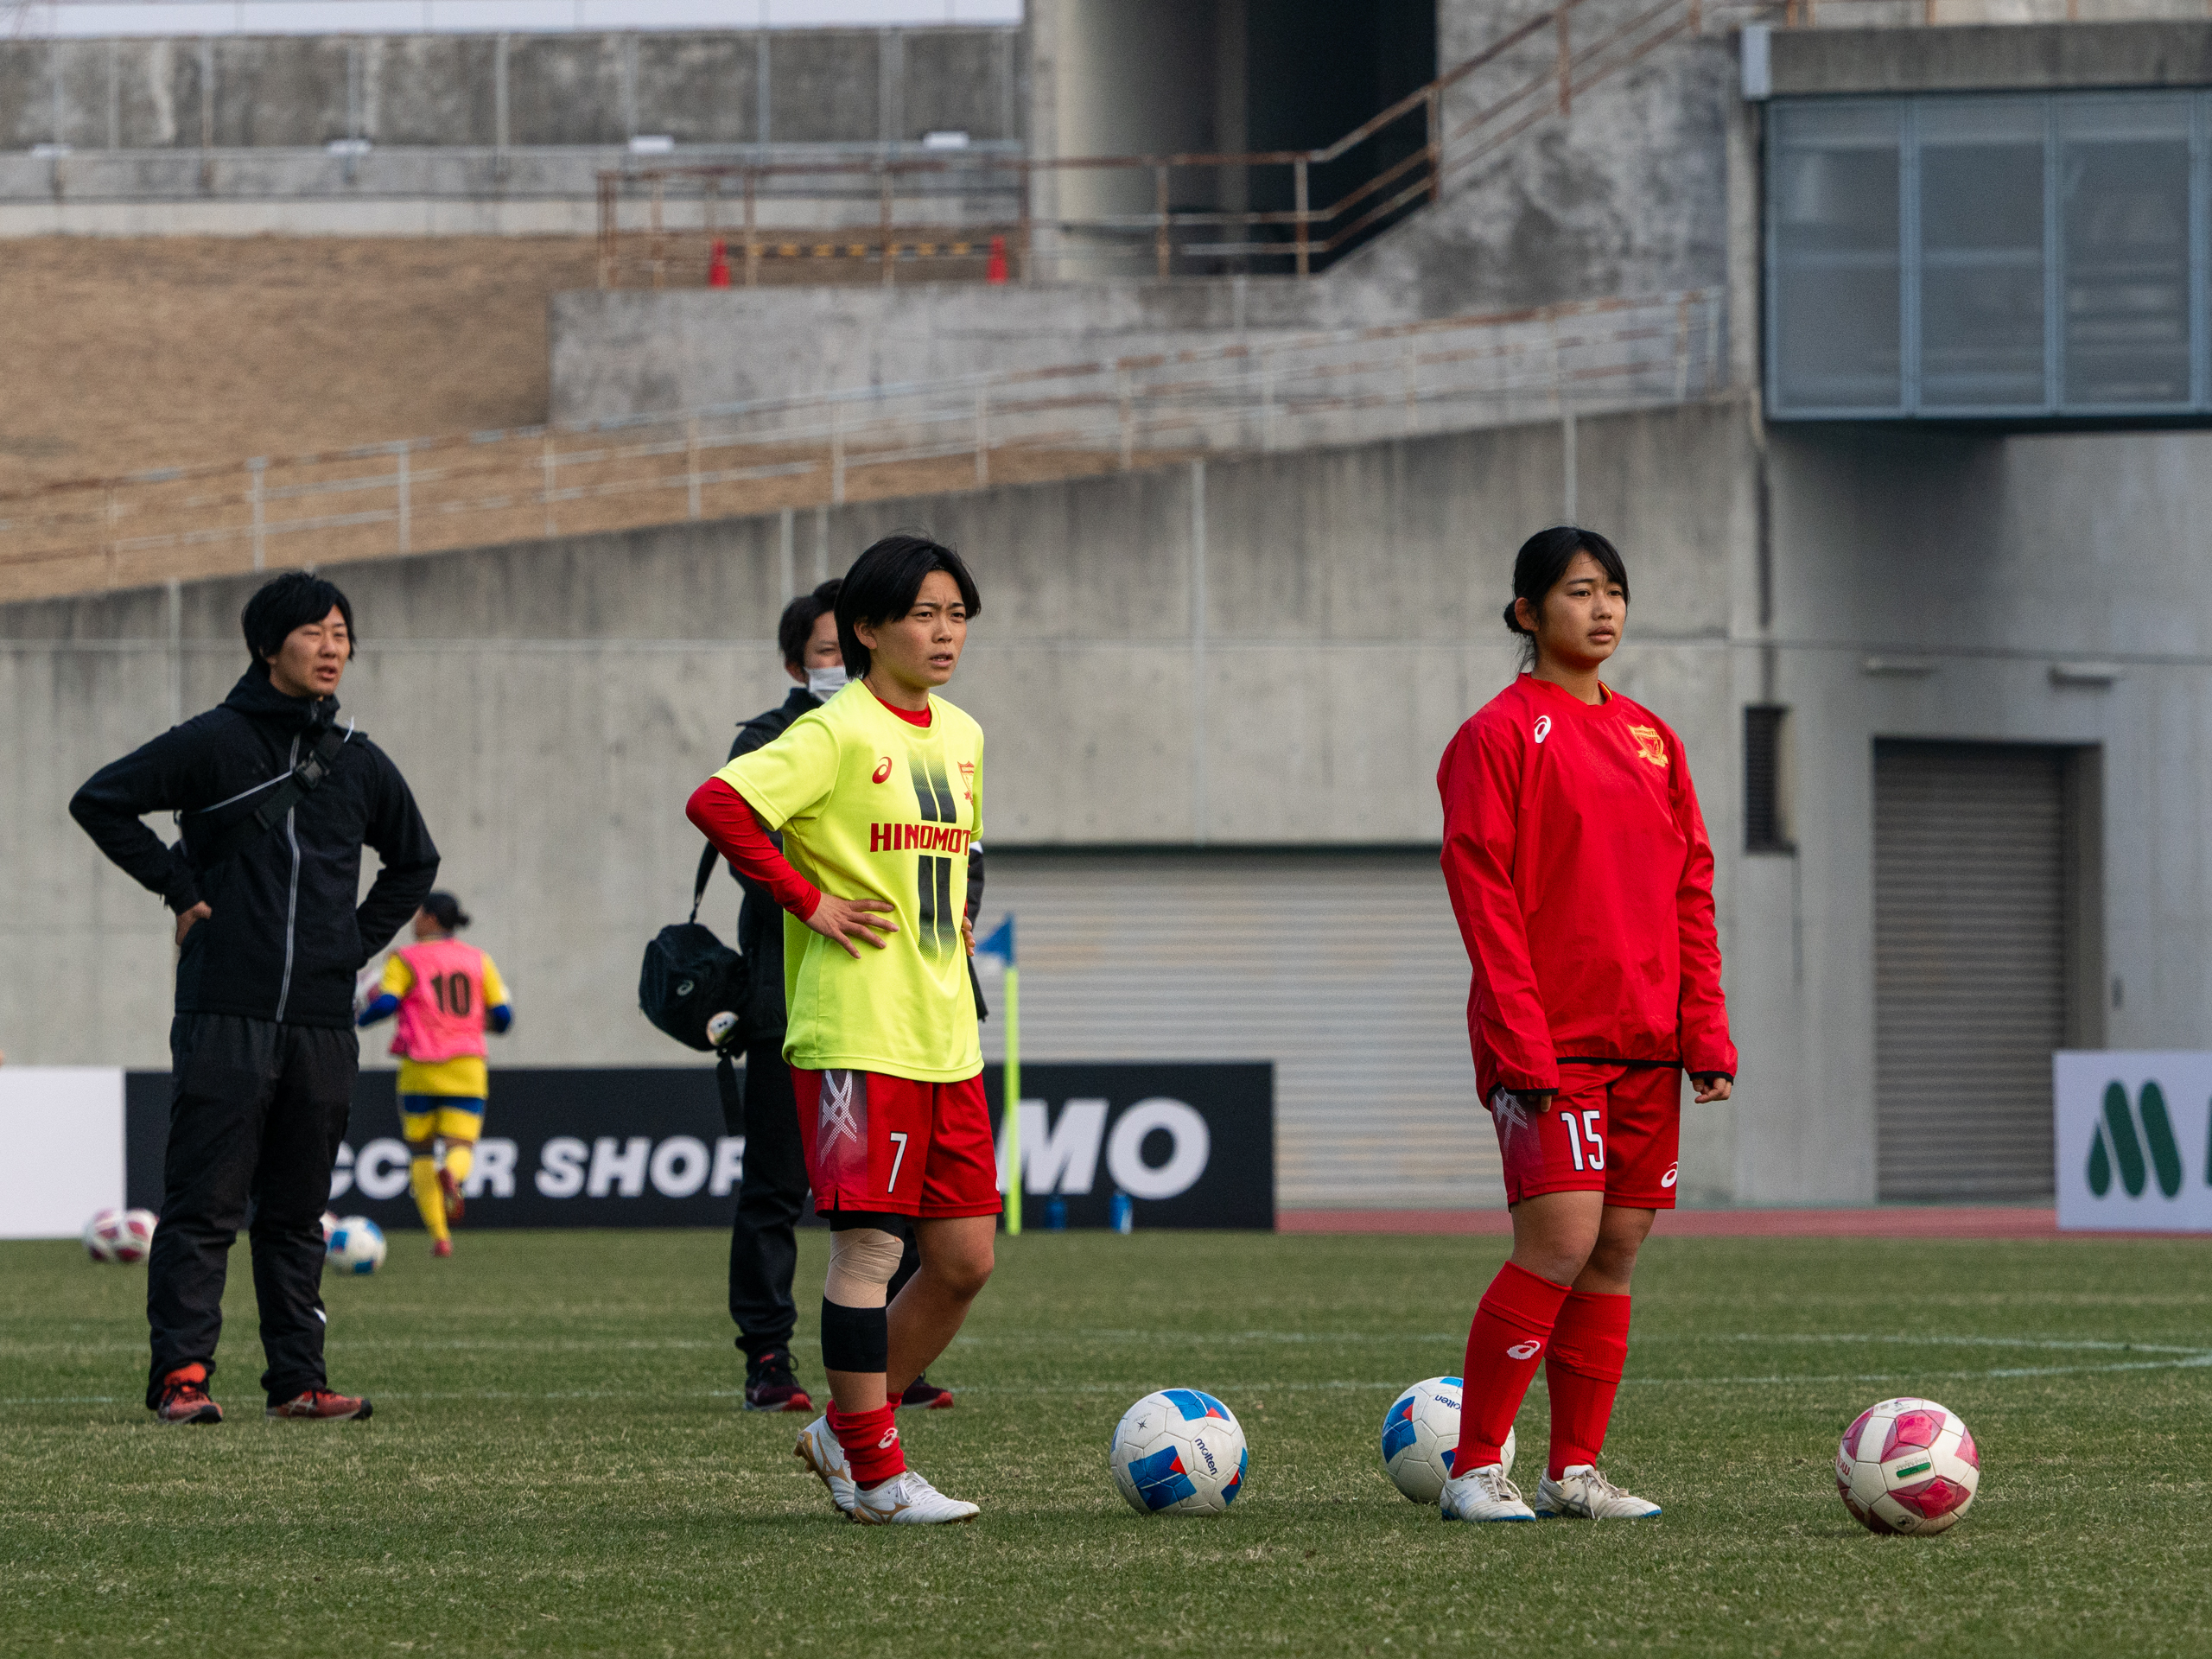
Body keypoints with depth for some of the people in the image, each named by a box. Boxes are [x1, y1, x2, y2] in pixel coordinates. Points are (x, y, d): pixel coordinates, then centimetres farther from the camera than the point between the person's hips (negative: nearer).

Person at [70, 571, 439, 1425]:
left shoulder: (360, 765, 13)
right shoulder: (212, 743, -2)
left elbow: (414, 862, 29)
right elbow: (100, 801, -1)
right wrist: (178, 888, -4)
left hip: (322, 1025, 5)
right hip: (225, 1012, -5)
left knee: (298, 1214, 8)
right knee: (203, 1205, -7)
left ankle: (298, 1379, 11)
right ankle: (181, 1374, -9)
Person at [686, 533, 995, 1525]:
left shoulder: (960, 736, 15)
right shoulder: (838, 734, -10)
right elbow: (717, 805, -20)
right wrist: (811, 901, -16)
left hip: (947, 1036, 8)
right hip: (856, 1034, -8)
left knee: (965, 1255, 6)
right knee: (871, 1246, -7)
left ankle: (846, 1431, 20)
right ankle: (875, 1474, -1)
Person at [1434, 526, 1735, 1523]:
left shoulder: (1649, 738, 16)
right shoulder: (1502, 734, -4)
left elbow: (1690, 889, 16)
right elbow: (1484, 897, -10)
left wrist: (1705, 1033, 6)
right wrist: (1522, 1046, -17)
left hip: (1645, 1036, 7)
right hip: (1552, 1041, -6)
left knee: (1617, 1250, 5)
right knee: (1561, 1243, -15)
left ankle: (1575, 1470, 11)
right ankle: (1474, 1469, -8)